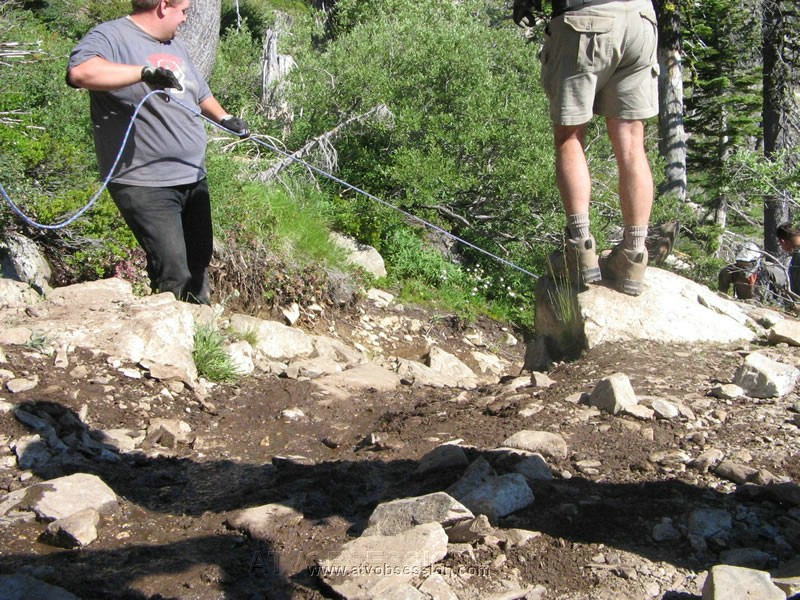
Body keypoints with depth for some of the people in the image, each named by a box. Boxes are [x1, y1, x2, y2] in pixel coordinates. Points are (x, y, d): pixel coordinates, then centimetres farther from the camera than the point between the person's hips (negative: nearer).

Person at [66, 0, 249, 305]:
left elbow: (200, 92, 34)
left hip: (193, 178, 9)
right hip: (145, 184, -9)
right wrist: (145, 71, -37)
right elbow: (80, 72, -31)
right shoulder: (112, 36, -10)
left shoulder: (174, 45, 19)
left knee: (199, 262, 15)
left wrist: (225, 118, 22)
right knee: (174, 275, -13)